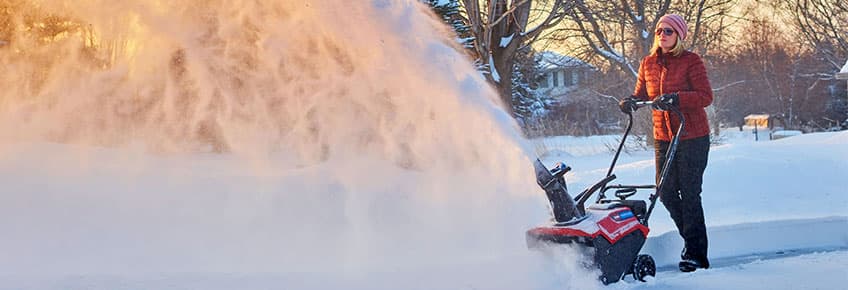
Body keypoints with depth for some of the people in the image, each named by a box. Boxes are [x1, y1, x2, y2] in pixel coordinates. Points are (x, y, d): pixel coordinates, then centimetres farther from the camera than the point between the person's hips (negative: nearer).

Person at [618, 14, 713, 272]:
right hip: (663, 137, 6)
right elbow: (641, 94, 15)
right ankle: (692, 238, 28)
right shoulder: (648, 64, 9)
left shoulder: (691, 61, -7)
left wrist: (675, 98, -27)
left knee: (689, 193, -6)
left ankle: (696, 253, 3)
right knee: (666, 193, 6)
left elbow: (706, 96, -14)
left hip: (692, 137, -6)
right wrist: (631, 102, -8)